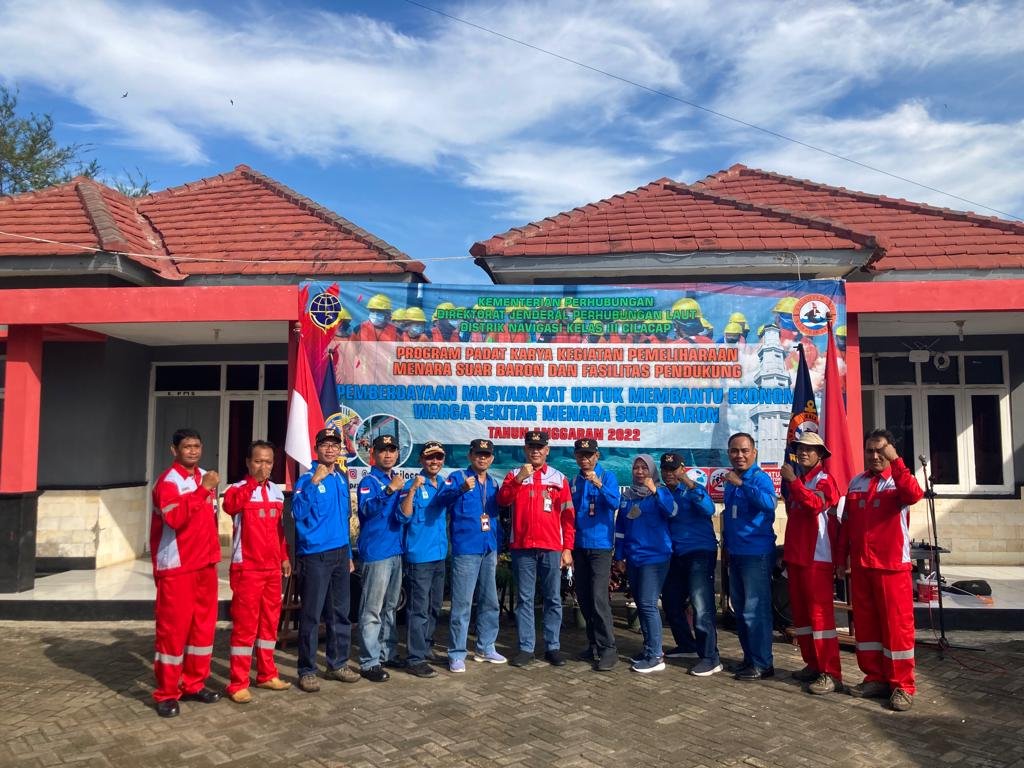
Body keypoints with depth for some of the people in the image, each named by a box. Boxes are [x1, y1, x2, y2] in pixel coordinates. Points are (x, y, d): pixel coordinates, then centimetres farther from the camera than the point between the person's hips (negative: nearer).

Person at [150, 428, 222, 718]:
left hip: (205, 564, 7)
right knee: (172, 628, 0)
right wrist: (203, 490, -31)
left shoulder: (206, 478, 12)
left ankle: (194, 684, 24)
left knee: (204, 625, 12)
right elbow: (176, 518, -29)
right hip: (176, 567, -7)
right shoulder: (167, 482, -12)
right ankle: (166, 693, 11)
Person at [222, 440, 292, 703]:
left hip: (272, 567, 6)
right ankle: (238, 684, 8)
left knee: (270, 621, 14)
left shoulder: (277, 491, 10)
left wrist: (284, 556, 15)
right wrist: (253, 481, -32)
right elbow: (230, 506, -34)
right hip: (247, 568, -6)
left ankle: (266, 674, 27)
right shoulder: (238, 488, -9)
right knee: (245, 624, -2)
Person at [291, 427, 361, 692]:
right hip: (315, 555, -6)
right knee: (311, 615, -1)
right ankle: (307, 670, 12)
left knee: (340, 613, 13)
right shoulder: (307, 478, -8)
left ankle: (338, 664, 26)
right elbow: (298, 512, -24)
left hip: (340, 554, 7)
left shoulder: (342, 479, 11)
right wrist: (314, 481, -28)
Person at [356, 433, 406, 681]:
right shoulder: (369, 481, -7)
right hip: (376, 552, -7)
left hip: (397, 550, 7)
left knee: (390, 606, 16)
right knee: (372, 610, -3)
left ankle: (388, 653, 27)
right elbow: (368, 508, -26)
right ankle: (369, 662, 3)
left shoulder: (398, 479, 13)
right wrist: (390, 489, -36)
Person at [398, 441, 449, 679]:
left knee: (434, 607, 17)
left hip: (440, 554, 7)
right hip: (420, 555, -7)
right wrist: (412, 490, -30)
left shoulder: (445, 485, 10)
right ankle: (416, 659, 2)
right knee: (420, 609, -5)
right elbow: (404, 516, -20)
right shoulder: (412, 485, -9)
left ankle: (426, 648, 31)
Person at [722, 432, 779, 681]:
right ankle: (749, 657, 27)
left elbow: (768, 502, -33)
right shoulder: (730, 481, 12)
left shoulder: (760, 478, -12)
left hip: (756, 554, -8)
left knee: (755, 610, -5)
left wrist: (741, 484, -34)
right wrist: (727, 544, 23)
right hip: (735, 553, 8)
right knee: (740, 609, 15)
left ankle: (762, 663, 6)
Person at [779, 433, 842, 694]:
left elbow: (815, 504, -27)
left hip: (817, 557, -8)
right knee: (800, 613, 13)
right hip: (795, 556, 8)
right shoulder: (797, 481, 17)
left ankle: (831, 673, -5)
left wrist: (792, 481, -26)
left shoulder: (824, 480, -6)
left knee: (820, 613, -9)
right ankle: (812, 664, 23)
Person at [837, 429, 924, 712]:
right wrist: (841, 557, 12)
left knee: (897, 624, -1)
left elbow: (914, 495, -27)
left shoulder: (898, 481, -1)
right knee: (865, 623, 10)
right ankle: (875, 678, 21)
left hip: (892, 565, -5)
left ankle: (902, 685, 9)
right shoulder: (856, 483, 12)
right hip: (860, 565, 5)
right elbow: (846, 523, 14)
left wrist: (895, 461, -27)